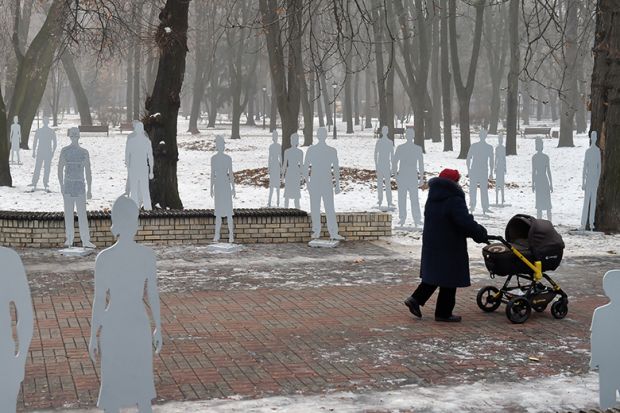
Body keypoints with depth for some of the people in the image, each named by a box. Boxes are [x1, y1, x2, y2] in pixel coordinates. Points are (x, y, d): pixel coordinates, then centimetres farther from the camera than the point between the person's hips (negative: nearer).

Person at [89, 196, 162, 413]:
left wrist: (93, 337, -1)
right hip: (139, 324, 3)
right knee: (141, 383, 18)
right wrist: (158, 328, 10)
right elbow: (152, 294, -2)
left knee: (112, 388, 10)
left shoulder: (104, 258, -16)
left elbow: (99, 301, -11)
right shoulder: (148, 254, -8)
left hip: (113, 326, -3)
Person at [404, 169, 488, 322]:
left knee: (433, 275, 19)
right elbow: (466, 222, -26)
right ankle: (443, 313, 8)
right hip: (449, 247, -8)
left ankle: (415, 300, 9)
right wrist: (481, 234, -12)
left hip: (431, 243, 8)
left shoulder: (432, 199, 9)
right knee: (449, 279, 2)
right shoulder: (454, 200, -20)